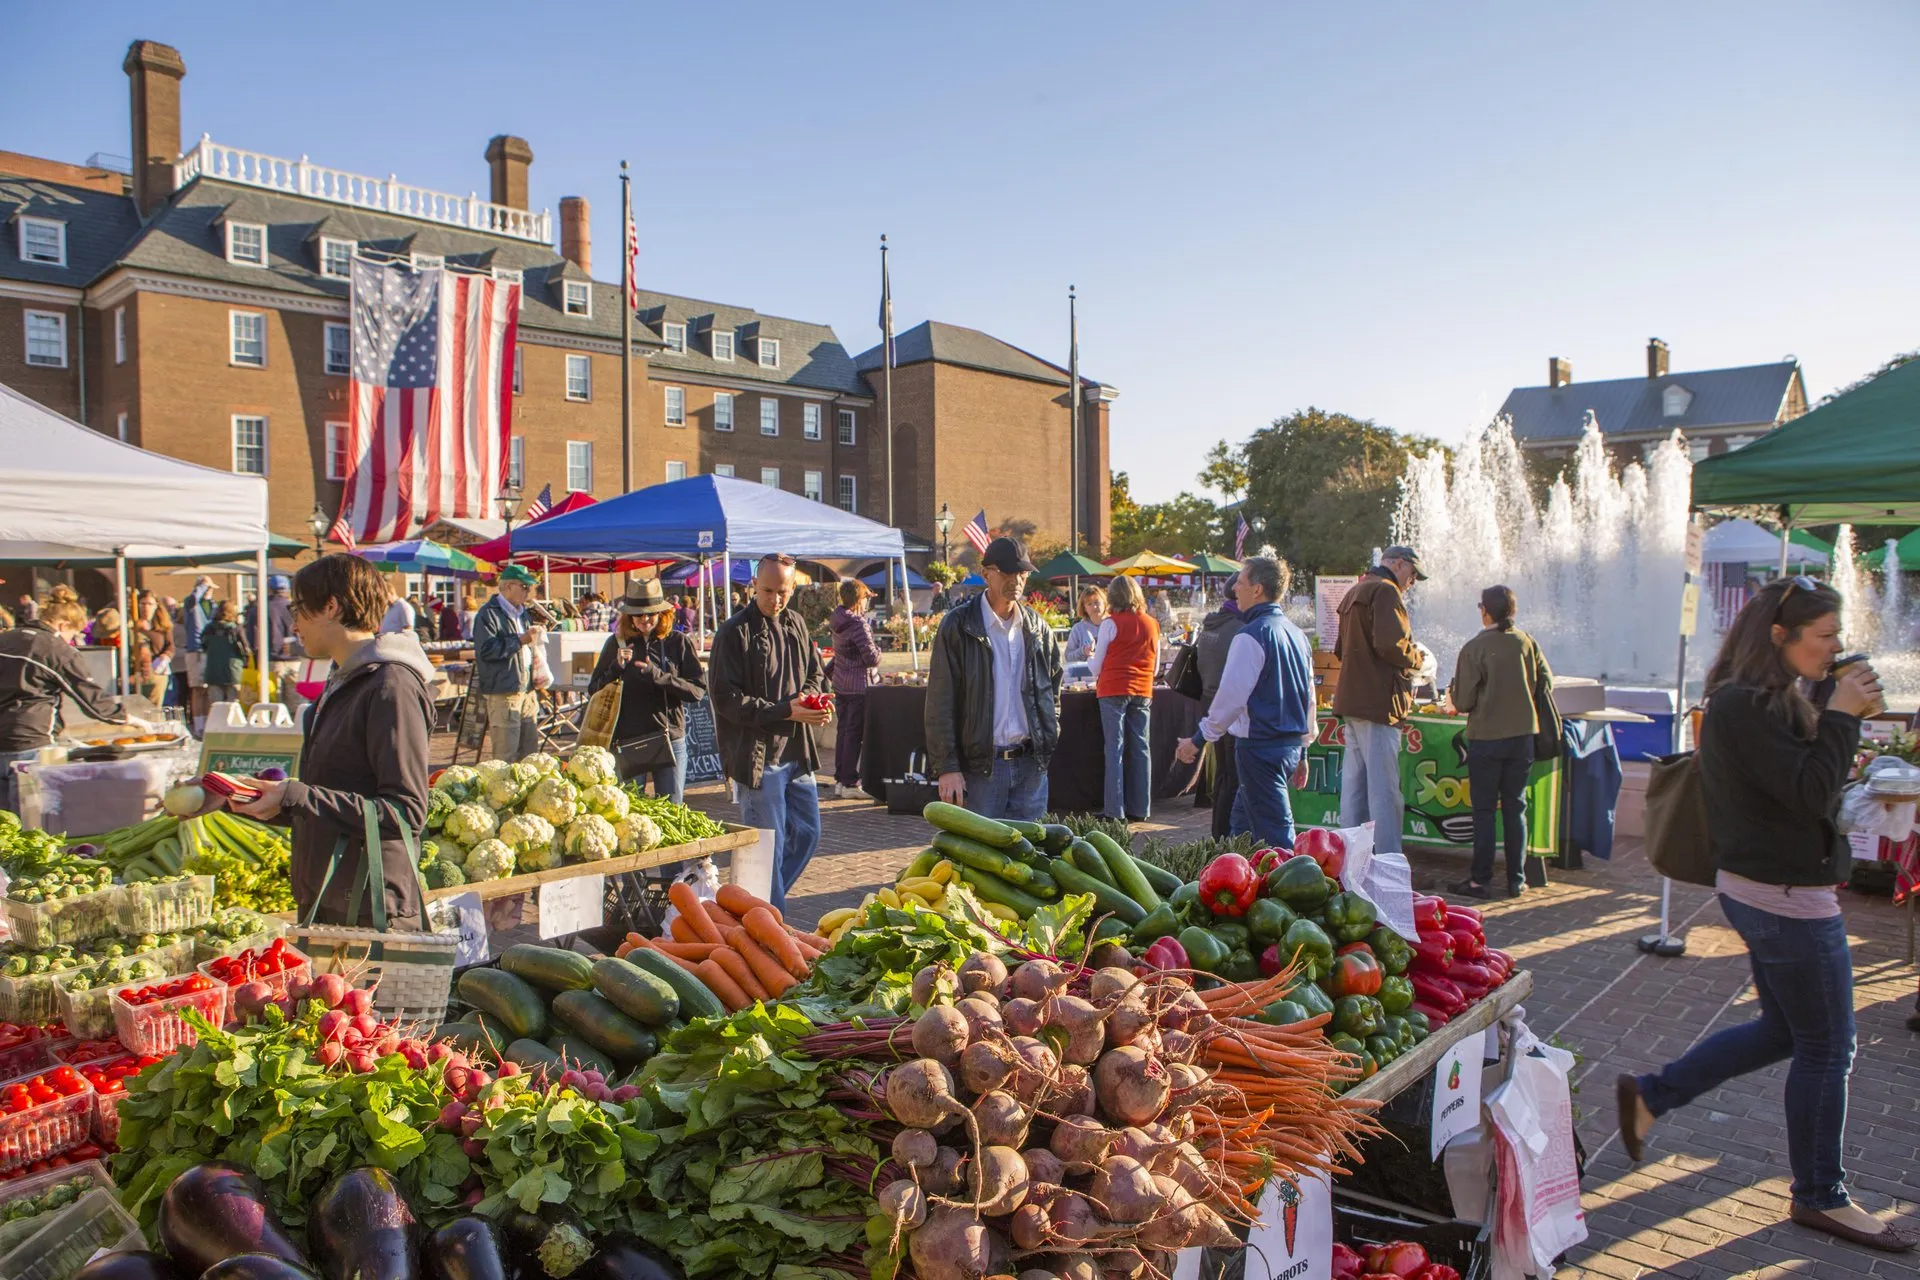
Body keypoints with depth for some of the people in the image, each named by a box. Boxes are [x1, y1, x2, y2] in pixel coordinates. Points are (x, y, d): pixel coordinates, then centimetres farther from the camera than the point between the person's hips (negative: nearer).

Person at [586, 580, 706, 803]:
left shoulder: (678, 642, 1)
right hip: (626, 742, 1)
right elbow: (594, 691, 6)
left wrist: (658, 675, -17)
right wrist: (616, 668, -11)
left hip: (670, 740, -1)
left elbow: (698, 690, -6)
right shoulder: (617, 643, 4)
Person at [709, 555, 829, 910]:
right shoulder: (735, 632, -11)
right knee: (767, 845, 0)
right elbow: (725, 697, -14)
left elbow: (815, 673, 22)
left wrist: (809, 698, -3)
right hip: (757, 756, -7)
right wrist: (785, 711, -19)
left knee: (807, 834, 14)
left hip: (796, 752, 7)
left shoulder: (796, 624, 11)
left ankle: (764, 902, 31)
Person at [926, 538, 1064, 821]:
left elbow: (1053, 684, 23)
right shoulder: (958, 625, -6)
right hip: (979, 765, -4)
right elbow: (940, 703, -7)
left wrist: (1049, 738, 11)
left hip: (1031, 764, 4)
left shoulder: (1037, 626, 10)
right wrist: (947, 767, -12)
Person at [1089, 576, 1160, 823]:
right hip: (1143, 692, 4)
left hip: (1114, 691, -4)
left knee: (1115, 748, -1)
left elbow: (1096, 666, -2)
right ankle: (1140, 809, 12)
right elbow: (1155, 666, 14)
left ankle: (1116, 810, -2)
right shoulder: (1152, 624, 7)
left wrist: (1089, 661, 20)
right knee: (1140, 748, 8)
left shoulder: (1111, 623, -6)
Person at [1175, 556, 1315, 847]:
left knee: (1274, 834, -4)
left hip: (1260, 745, -9)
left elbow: (1232, 695, -19)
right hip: (1292, 744, 9)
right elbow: (1309, 695, 17)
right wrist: (1302, 749, 24)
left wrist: (1198, 740, -10)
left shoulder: (1252, 635, -15)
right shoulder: (1297, 633, 11)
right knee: (1242, 822, 20)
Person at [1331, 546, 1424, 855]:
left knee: (1353, 784, 13)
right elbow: (1390, 643, -22)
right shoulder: (1386, 591, -9)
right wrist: (1415, 658, -5)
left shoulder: (1354, 592, 21)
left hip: (1351, 699, 10)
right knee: (1384, 789, -8)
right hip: (1378, 701, -10)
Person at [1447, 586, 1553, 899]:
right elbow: (1547, 683, 6)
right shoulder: (1526, 642, -1)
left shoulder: (1474, 648, -13)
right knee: (1515, 808, 12)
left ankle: (1480, 880, 6)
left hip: (1485, 738, -4)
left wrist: (1453, 694, 9)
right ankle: (1516, 880, 15)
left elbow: (1463, 702, -12)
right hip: (1522, 735, 4)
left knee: (1484, 810, 4)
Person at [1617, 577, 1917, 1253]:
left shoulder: (1763, 699, 10)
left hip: (1759, 889, 10)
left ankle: (1649, 1094, 25)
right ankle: (1820, 1197, 23)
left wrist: (1841, 715, 3)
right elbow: (1811, 795, -25)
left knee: (1782, 1031, 20)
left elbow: (1810, 785, 13)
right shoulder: (1749, 706, -22)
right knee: (1826, 1047, 6)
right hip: (1789, 899, -10)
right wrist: (1841, 715, -19)